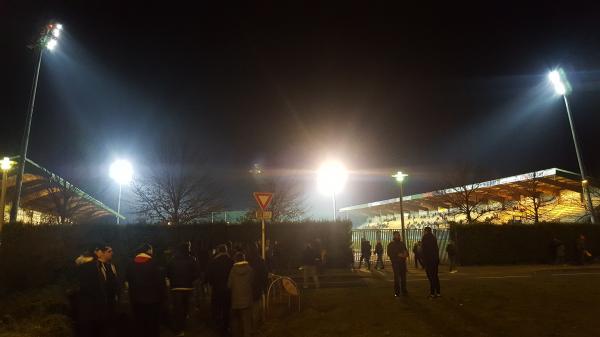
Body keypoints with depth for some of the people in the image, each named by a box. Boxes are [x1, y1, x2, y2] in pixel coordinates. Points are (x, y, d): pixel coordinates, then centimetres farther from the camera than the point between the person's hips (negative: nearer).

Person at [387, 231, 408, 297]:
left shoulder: (402, 243, 14)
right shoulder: (391, 244, 1)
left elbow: (406, 251, 17)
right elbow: (389, 253, -6)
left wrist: (405, 254, -7)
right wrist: (398, 255, -17)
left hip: (403, 262, 4)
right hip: (395, 262, -4)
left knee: (403, 277, 4)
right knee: (396, 277, -4)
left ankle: (404, 291, 14)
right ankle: (396, 292, 2)